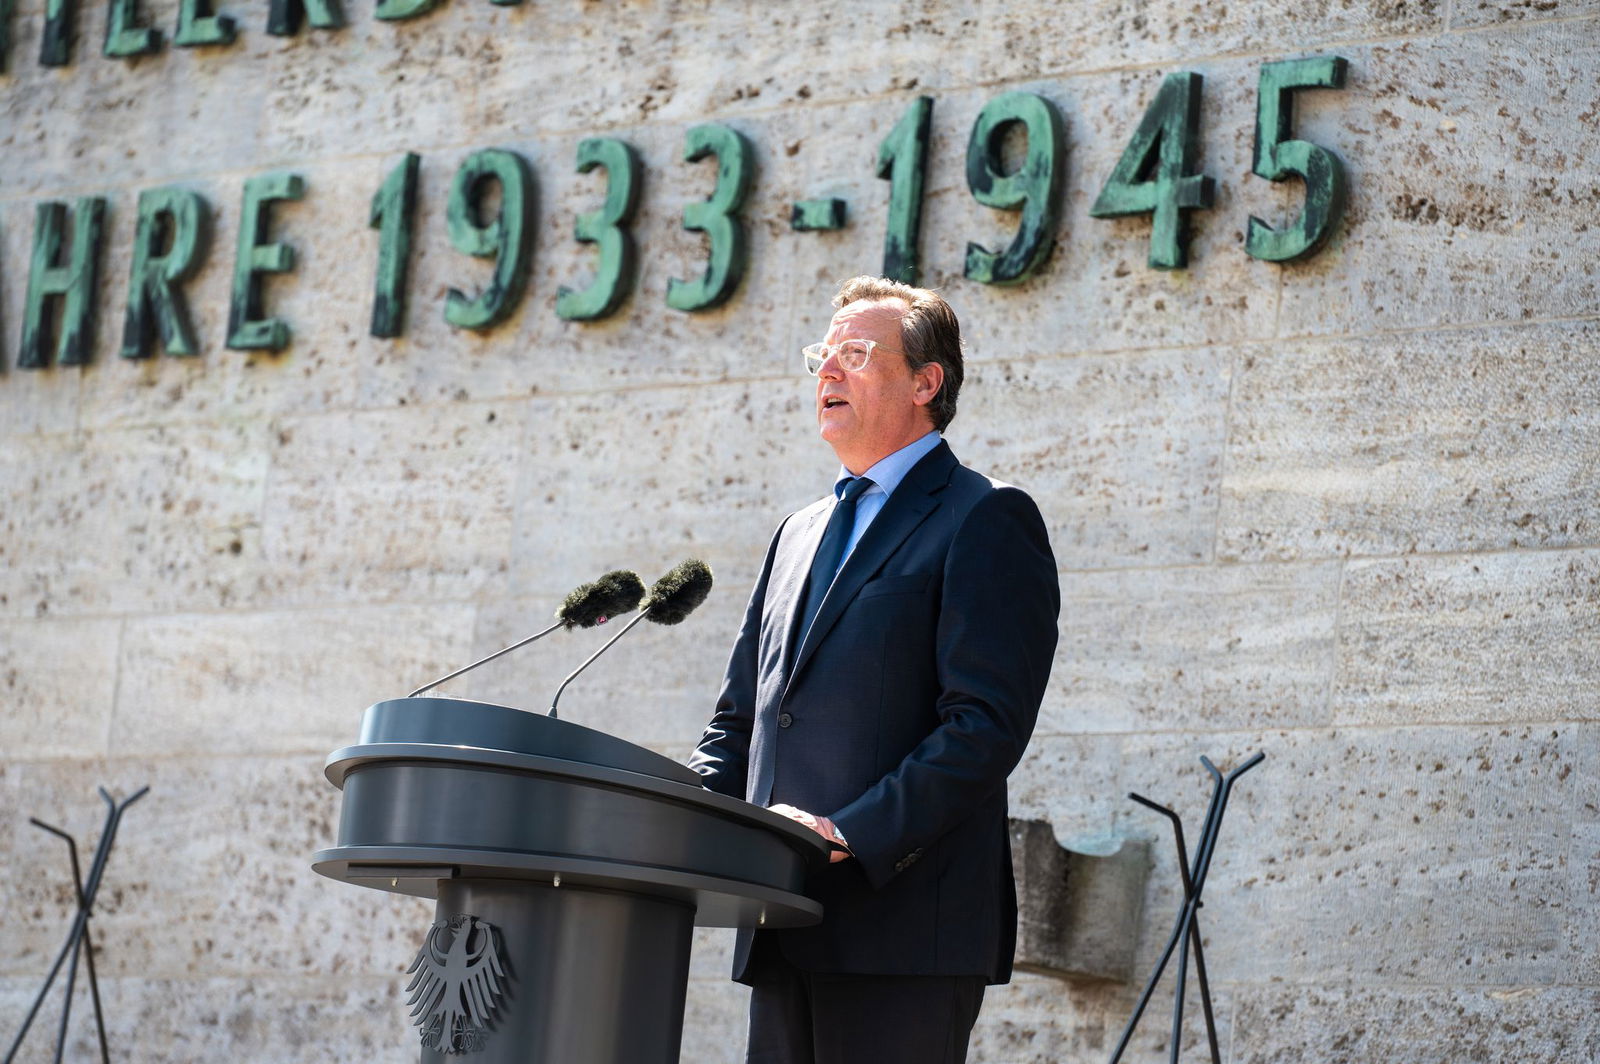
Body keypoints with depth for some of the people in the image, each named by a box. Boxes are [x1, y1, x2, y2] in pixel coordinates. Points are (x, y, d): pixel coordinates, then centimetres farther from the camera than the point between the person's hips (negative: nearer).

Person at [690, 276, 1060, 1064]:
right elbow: (739, 720, 23)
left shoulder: (985, 520, -1)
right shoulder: (800, 534, 23)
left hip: (903, 921, -7)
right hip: (789, 934, 7)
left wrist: (849, 835, -20)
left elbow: (989, 726, -12)